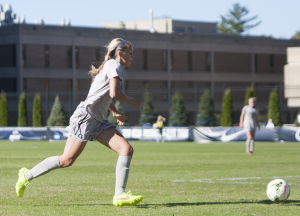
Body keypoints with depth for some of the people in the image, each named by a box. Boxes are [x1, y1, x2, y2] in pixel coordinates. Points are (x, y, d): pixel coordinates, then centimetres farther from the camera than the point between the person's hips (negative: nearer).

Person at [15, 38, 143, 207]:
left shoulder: (111, 66, 20)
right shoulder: (114, 65, -9)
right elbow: (114, 93, -23)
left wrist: (115, 113, 26)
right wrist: (133, 102, -8)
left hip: (99, 122, 10)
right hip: (86, 116, -10)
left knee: (127, 149, -9)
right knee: (67, 160, -7)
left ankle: (119, 195, -14)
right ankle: (27, 175, 11)